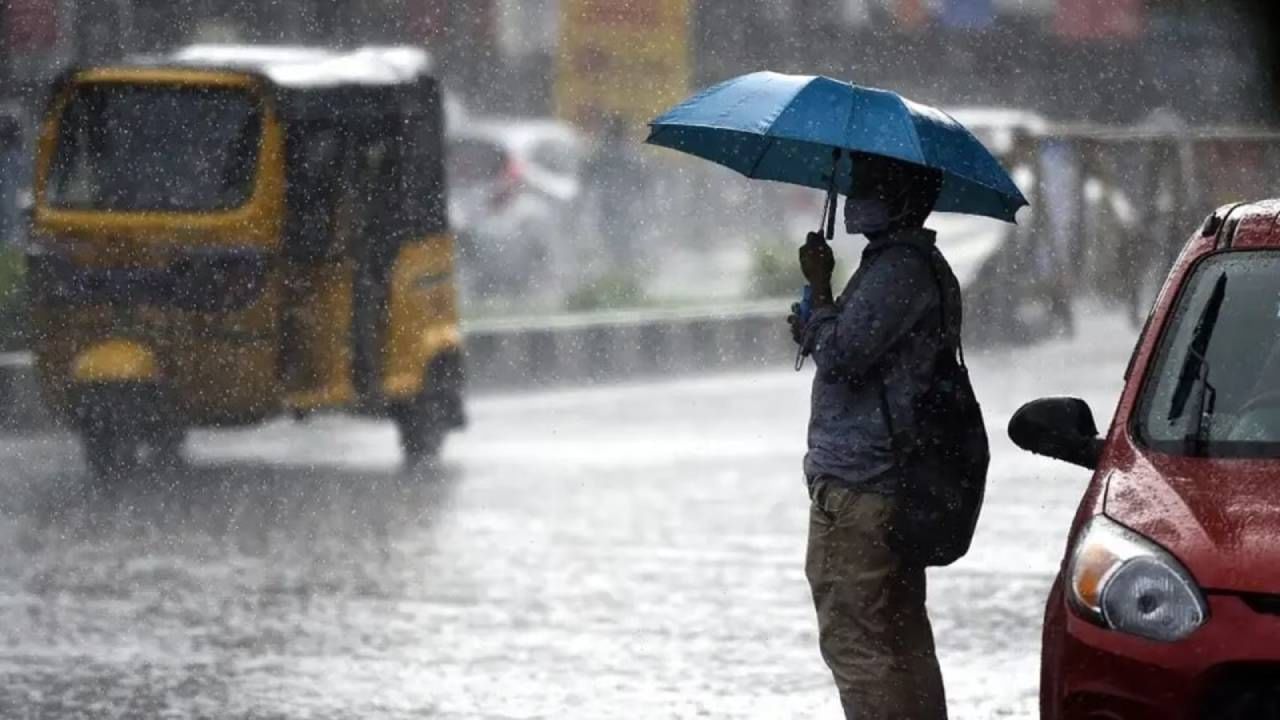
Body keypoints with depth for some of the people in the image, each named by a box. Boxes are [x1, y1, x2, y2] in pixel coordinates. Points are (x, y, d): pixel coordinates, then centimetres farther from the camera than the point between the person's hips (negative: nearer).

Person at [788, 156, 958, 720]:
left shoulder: (898, 268, -16)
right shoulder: (917, 264, 18)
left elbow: (840, 355, -21)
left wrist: (818, 286, -9)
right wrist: (814, 327, 13)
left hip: (856, 486, -11)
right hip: (895, 484, 11)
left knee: (854, 640, -10)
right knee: (903, 641, 14)